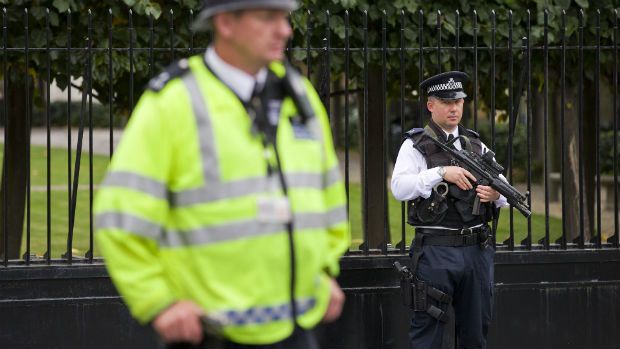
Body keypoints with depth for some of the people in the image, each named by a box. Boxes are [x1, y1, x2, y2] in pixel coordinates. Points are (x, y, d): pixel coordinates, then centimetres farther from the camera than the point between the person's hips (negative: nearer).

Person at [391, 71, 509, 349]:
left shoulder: (477, 146, 15)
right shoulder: (416, 146, 0)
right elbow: (399, 188, -14)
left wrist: (497, 195, -8)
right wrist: (441, 173, -22)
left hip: (477, 250, 5)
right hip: (436, 251, -5)